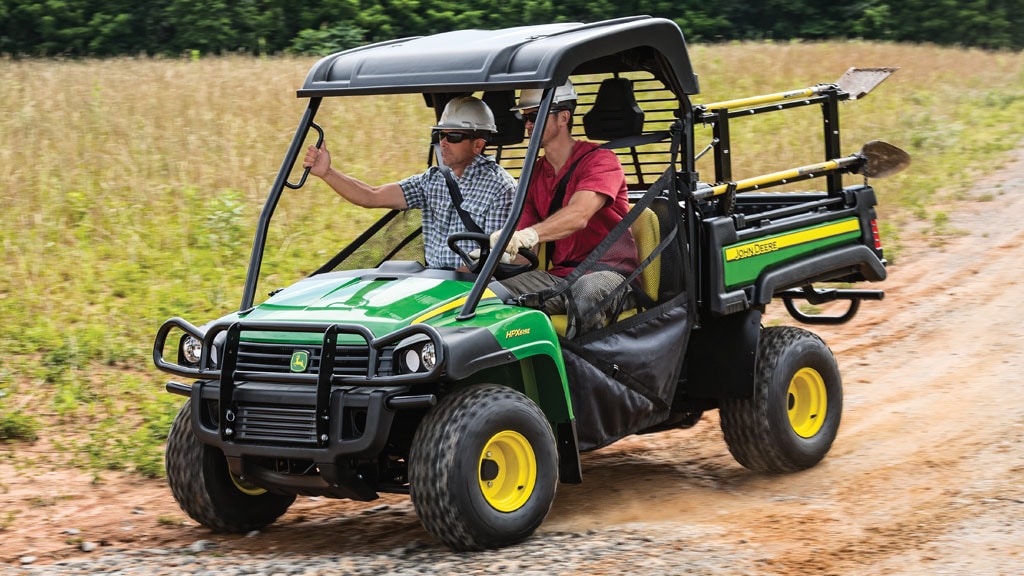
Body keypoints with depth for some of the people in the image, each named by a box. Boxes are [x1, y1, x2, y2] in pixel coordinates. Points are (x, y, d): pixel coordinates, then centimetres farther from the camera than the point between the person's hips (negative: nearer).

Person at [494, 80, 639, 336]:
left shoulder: (600, 160, -6)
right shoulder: (535, 173, 16)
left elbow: (579, 215, -27)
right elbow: (524, 251, 10)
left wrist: (531, 235, -44)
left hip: (608, 272, -6)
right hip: (558, 274, 6)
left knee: (586, 289, -41)